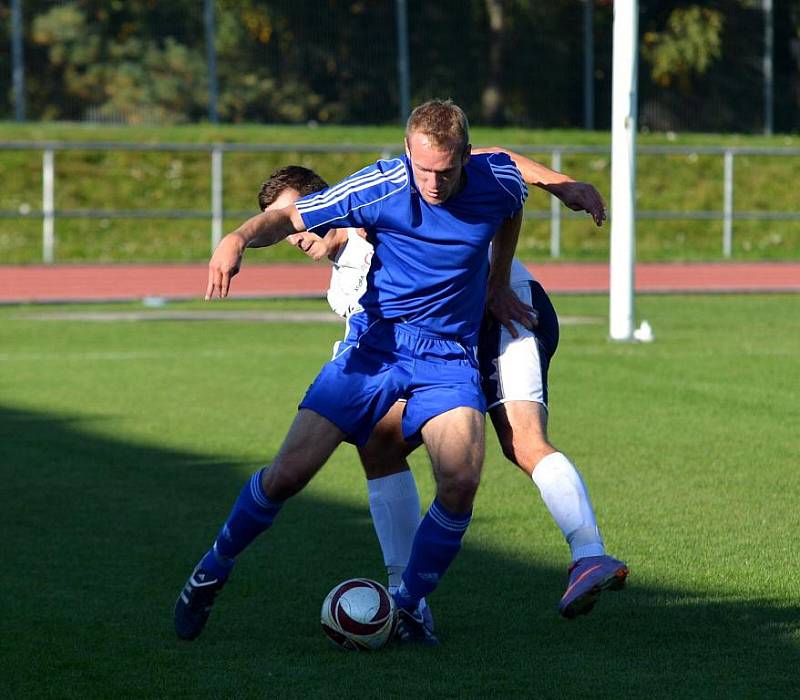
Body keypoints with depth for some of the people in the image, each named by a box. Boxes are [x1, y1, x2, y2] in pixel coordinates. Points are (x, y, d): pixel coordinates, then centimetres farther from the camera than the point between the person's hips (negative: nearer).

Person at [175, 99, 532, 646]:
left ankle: (408, 606, -1)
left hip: (448, 358, 1)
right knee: (289, 472, -8)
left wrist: (499, 283, 20)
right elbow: (291, 217, -12)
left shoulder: (499, 181, -9)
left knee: (461, 482, -23)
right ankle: (213, 570, 19)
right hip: (373, 347, -1)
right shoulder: (380, 186, -16)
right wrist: (240, 237, -32)